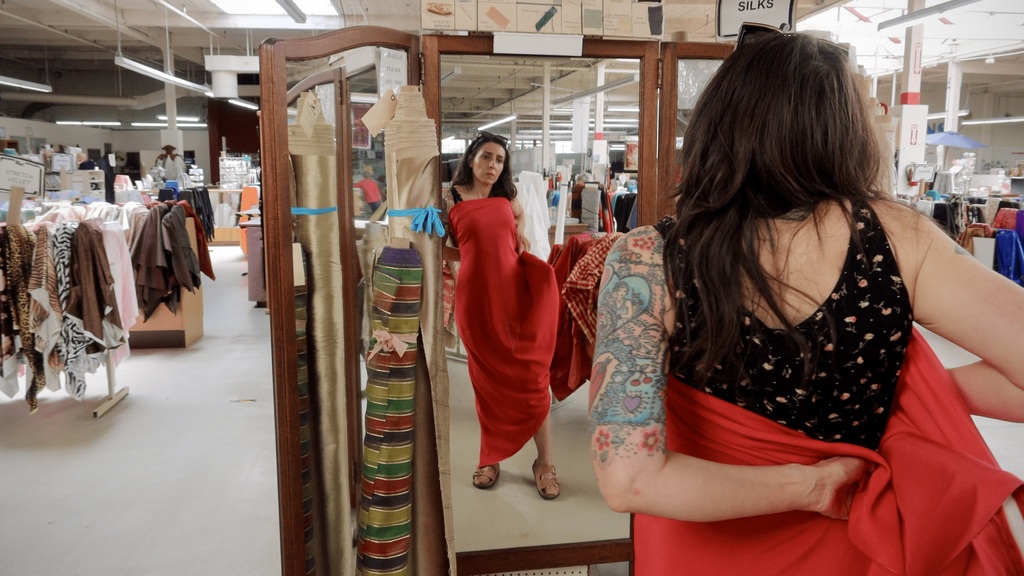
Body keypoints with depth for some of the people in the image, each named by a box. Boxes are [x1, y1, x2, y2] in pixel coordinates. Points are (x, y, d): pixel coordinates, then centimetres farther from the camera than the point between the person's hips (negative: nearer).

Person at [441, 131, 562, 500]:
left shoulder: (507, 195, 9)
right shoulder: (450, 199, 1)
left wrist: (519, 235, 10)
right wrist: (475, 257, -1)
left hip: (516, 292, 2)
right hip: (476, 297, -2)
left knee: (532, 377, 0)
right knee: (488, 380, 8)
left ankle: (544, 462, 11)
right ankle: (490, 458, 25)